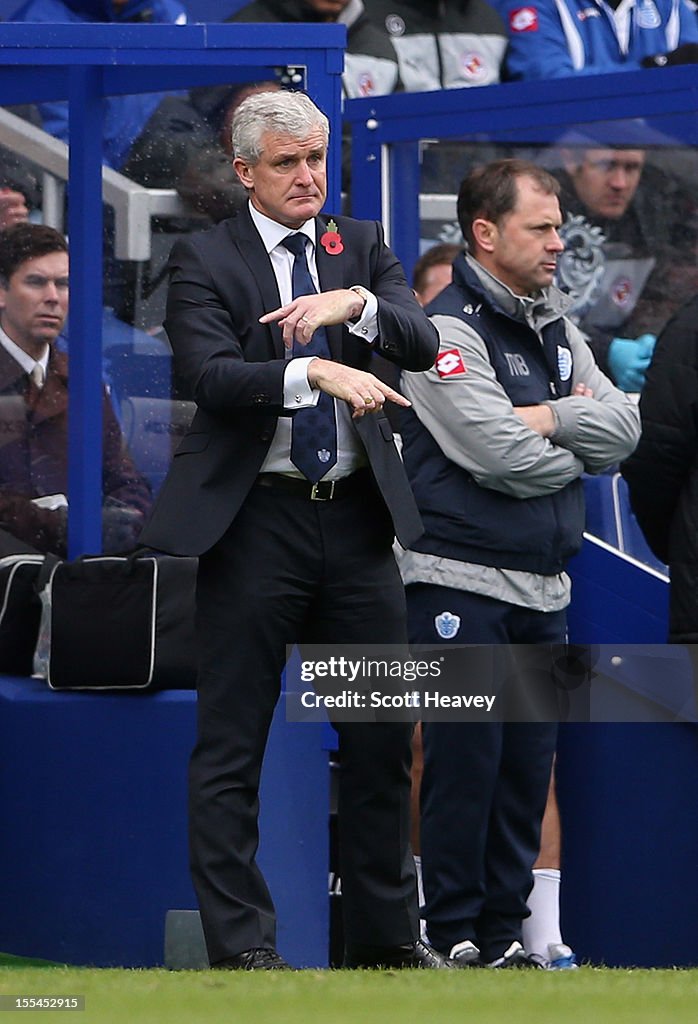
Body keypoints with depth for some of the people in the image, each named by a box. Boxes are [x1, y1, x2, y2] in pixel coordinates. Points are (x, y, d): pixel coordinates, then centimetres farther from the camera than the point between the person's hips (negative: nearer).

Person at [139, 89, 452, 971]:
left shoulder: (361, 248, 12)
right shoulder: (203, 260, -1)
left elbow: (421, 344, -2)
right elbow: (211, 375, -16)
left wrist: (354, 304, -21)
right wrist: (315, 373, -30)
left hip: (356, 517, 4)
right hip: (256, 521, -4)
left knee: (382, 737, 9)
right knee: (231, 743, -2)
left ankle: (385, 934, 19)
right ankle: (241, 944, 3)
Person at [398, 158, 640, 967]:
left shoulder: (555, 330, 15)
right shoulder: (447, 330, -10)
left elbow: (622, 429, 5)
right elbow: (500, 456, -20)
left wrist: (550, 419, -11)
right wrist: (575, 453, -2)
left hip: (543, 586, 8)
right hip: (463, 584, -7)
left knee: (528, 763, 8)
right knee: (467, 758, -6)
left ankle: (505, 933, 14)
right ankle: (454, 936, 0)